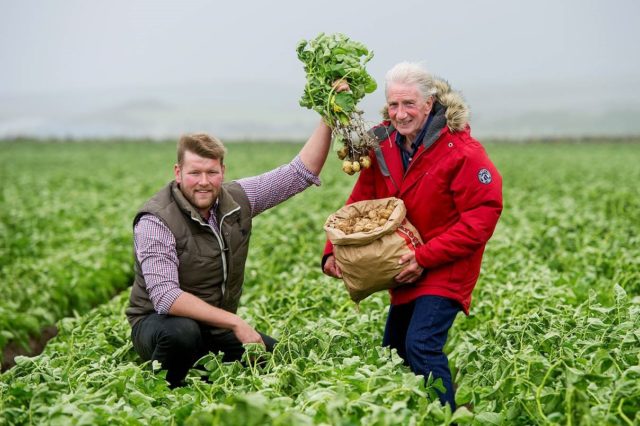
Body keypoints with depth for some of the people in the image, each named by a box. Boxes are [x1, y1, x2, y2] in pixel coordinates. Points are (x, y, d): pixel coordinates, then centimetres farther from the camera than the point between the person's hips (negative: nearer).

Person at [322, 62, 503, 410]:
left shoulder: (462, 152, -21)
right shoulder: (383, 147, -2)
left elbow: (482, 216, -21)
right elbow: (359, 203, 3)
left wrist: (425, 257, -24)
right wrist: (334, 251, -12)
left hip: (445, 270, -7)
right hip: (405, 273, 7)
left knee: (421, 346, -22)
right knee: (392, 353, 15)